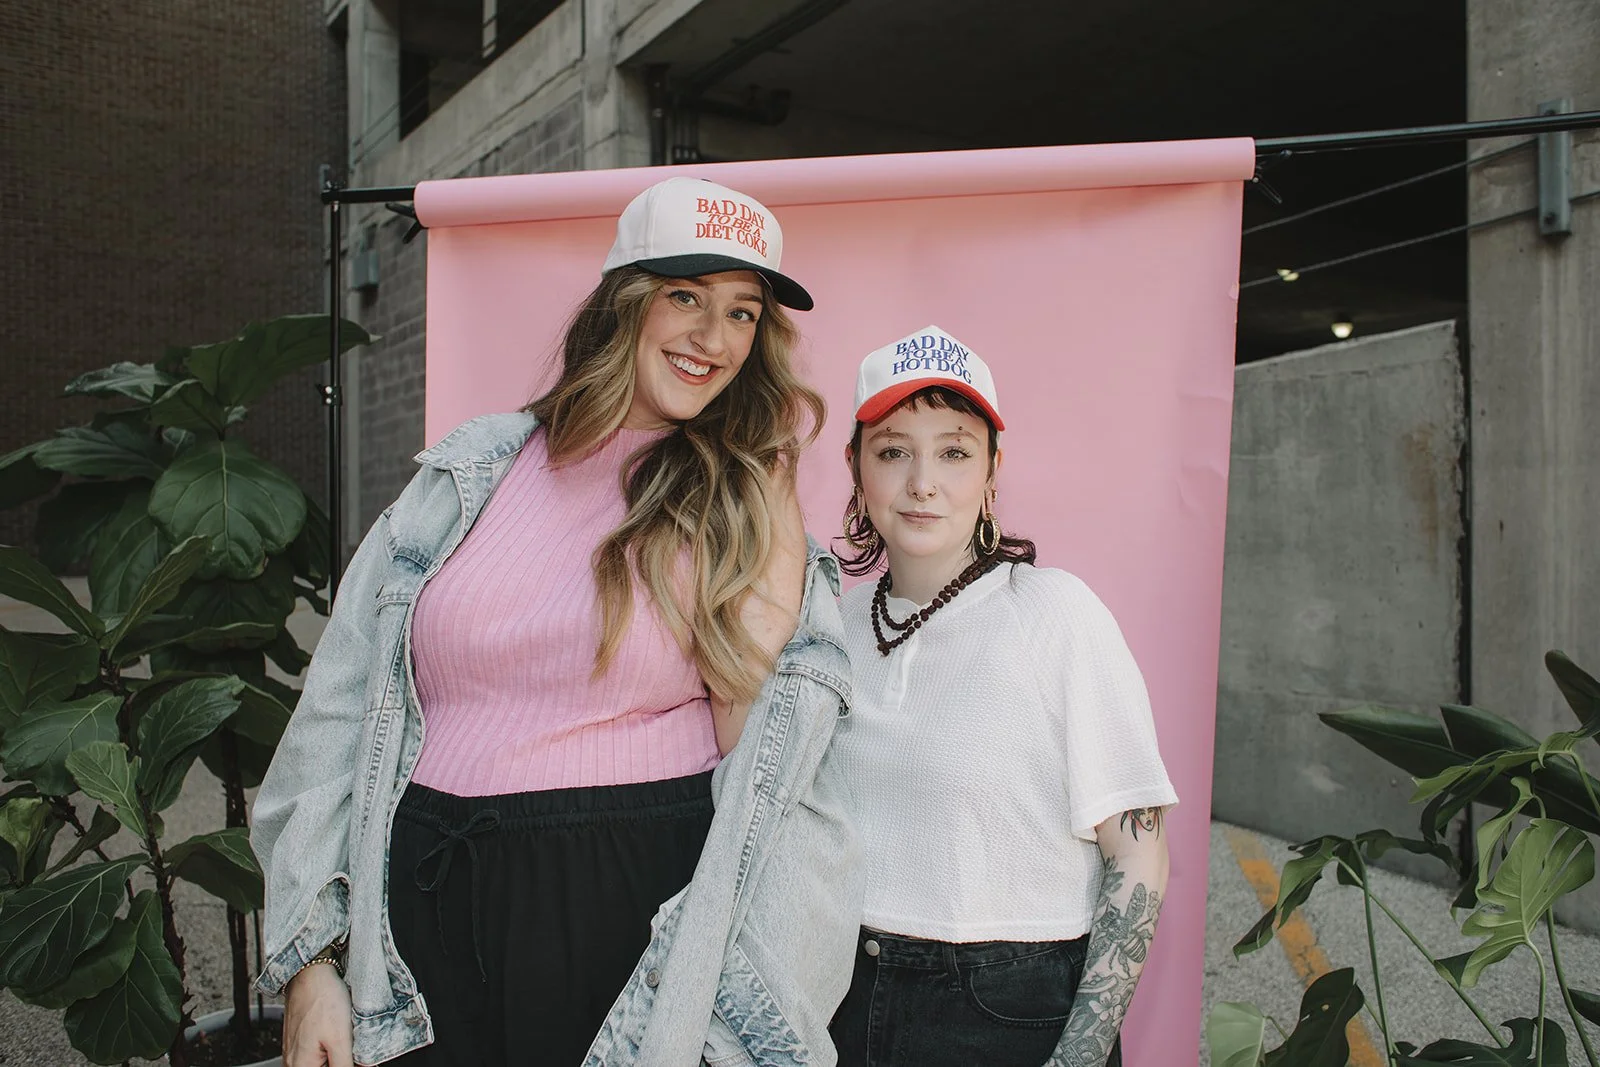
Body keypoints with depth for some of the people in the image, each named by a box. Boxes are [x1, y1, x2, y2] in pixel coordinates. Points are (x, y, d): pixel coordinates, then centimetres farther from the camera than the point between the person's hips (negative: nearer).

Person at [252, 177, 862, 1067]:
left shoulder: (744, 495, -1)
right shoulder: (473, 469, 4)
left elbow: (758, 744, -8)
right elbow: (347, 708, 4)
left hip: (634, 900, -2)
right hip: (432, 907, 3)